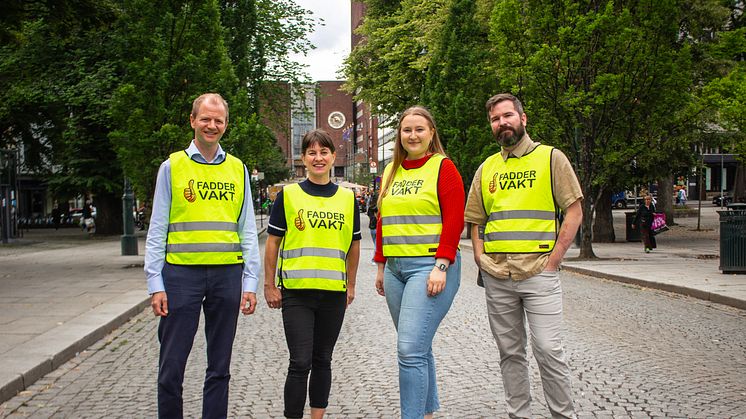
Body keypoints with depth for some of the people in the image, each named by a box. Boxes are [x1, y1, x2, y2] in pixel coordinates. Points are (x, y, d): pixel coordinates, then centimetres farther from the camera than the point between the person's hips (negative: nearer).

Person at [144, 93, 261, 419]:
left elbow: (247, 232, 10)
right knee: (171, 367, 1)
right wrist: (156, 284, -5)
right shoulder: (172, 167, 4)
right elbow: (157, 231, 3)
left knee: (219, 367, 10)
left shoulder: (238, 170, 10)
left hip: (227, 274, 2)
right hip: (182, 273, -2)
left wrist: (250, 283, 3)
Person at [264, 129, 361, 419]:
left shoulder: (348, 198, 7)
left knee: (322, 361, 12)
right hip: (295, 291, -3)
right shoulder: (288, 195, 0)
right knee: (300, 363, -6)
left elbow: (354, 244, 15)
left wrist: (351, 285, 14)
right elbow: (273, 242, 3)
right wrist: (269, 286, 1)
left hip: (333, 292, 3)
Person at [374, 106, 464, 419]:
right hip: (396, 268, 7)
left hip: (430, 266, -7)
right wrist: (381, 266, 18)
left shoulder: (443, 167, -3)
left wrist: (442, 266, -17)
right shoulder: (391, 171, 16)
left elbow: (454, 220, -10)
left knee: (410, 349, -15)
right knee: (418, 348, 14)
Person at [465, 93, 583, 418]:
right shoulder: (486, 168, 14)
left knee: (548, 349, -8)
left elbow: (574, 212, -2)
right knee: (510, 352, 10)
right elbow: (476, 222, 19)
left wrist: (553, 260, -9)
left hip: (538, 271, -4)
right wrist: (480, 257, 3)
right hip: (496, 275, 4)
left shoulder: (551, 158, 2)